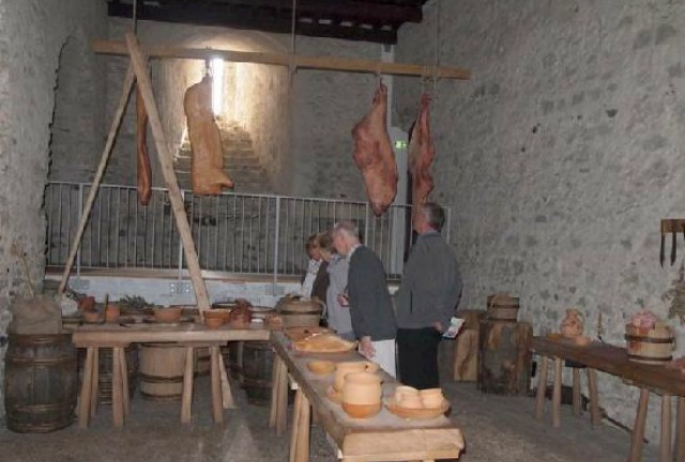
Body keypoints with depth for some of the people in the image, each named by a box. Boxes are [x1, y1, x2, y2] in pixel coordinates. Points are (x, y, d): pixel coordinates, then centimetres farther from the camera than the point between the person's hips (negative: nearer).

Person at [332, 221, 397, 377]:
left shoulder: (361, 258, -14)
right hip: (376, 333, 10)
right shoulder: (364, 255, 16)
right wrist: (349, 301, 16)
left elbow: (368, 298, -20)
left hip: (376, 335, -10)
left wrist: (366, 336, -19)